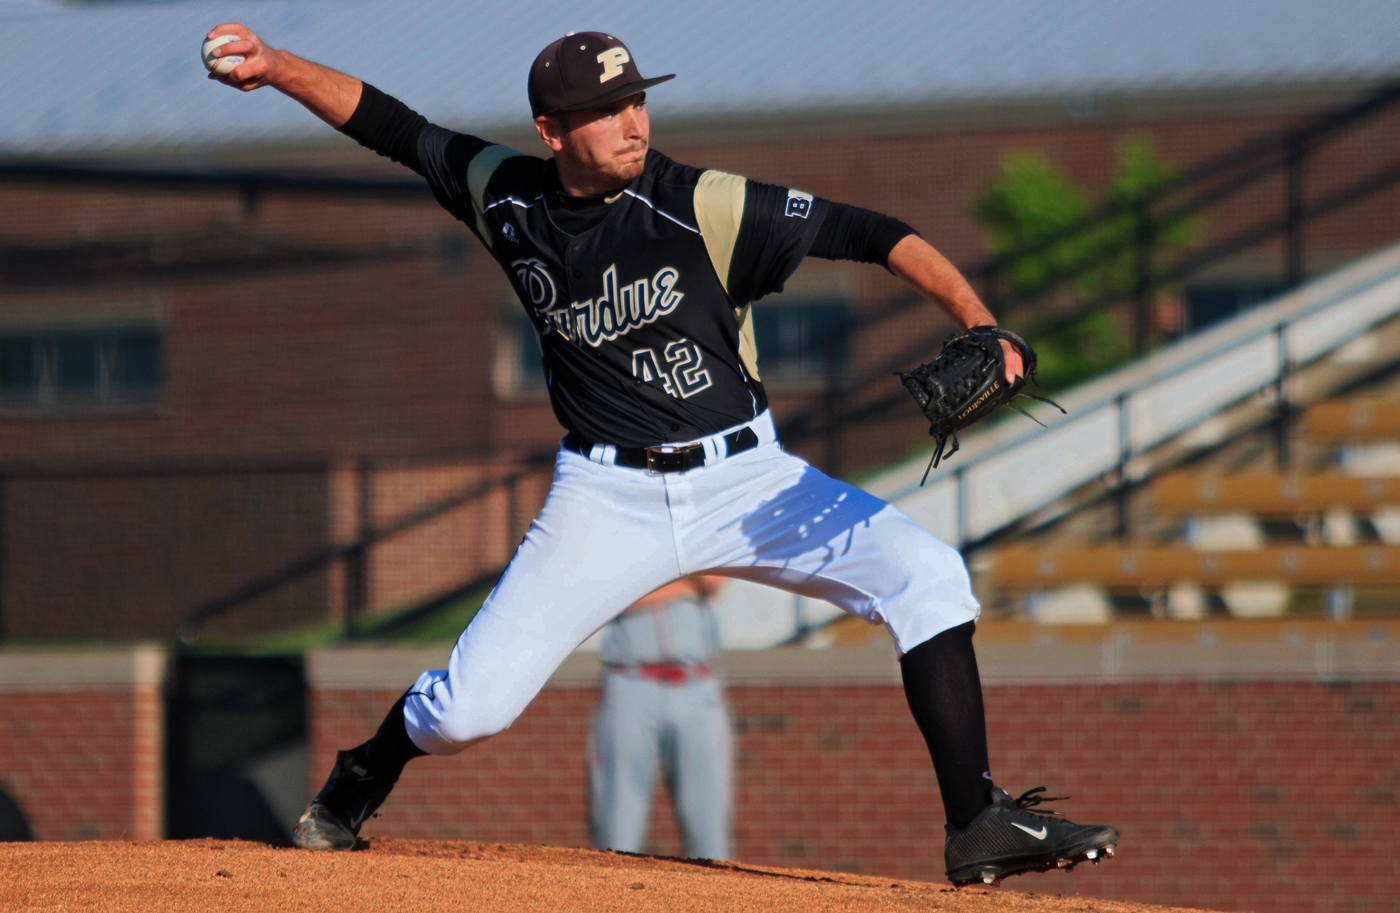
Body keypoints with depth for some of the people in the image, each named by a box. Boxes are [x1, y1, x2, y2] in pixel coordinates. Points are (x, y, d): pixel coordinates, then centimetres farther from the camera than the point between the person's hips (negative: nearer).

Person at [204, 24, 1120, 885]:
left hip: (746, 478, -1)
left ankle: (979, 826, -15)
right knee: (471, 705, -8)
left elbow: (866, 233, -20)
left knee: (927, 576, -22)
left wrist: (977, 321, -33)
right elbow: (392, 125, 10)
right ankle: (356, 787, 27)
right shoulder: (506, 195, -3)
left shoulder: (701, 205, -15)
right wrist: (277, 67, -1)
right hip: (607, 496, 1)